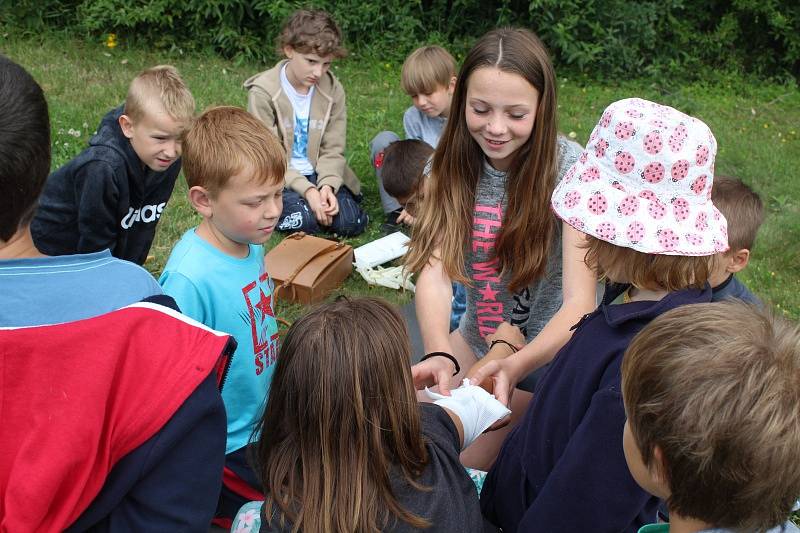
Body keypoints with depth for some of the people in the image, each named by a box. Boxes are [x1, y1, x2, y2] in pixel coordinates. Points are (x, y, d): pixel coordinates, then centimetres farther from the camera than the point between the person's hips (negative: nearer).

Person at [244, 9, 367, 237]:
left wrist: (327, 185, -22)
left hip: (319, 175, 4)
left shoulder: (333, 89, -2)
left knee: (351, 223, -18)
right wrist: (307, 190, -26)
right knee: (306, 220, -29)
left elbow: (332, 149, -2)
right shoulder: (263, 92, -14)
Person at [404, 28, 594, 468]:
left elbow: (579, 304, -27)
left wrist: (513, 366, -46)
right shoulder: (453, 161, -10)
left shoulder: (570, 168, -22)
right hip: (475, 340, 4)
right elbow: (434, 272, -19)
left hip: (547, 351, -4)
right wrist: (438, 354, -40)